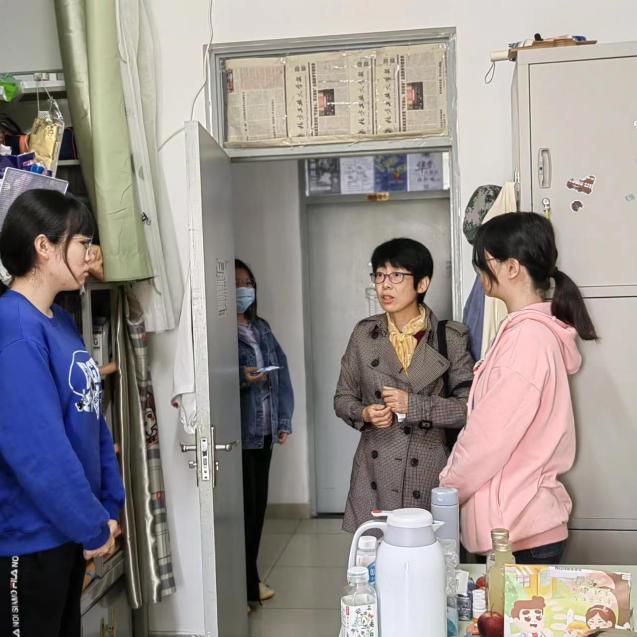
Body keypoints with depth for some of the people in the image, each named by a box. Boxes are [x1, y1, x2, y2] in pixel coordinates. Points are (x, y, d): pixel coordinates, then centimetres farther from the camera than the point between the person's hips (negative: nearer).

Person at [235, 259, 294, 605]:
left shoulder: (261, 328, 14)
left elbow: (280, 372, 14)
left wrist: (284, 420, 9)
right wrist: (240, 378, -26)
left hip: (263, 430, 7)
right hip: (238, 433, -7)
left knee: (258, 503, 13)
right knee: (244, 505, -3)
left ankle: (251, 577, 25)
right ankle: (245, 584, 9)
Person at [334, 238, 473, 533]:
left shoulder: (450, 339, -3)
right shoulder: (364, 334, 4)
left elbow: (469, 406, -5)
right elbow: (343, 398, 11)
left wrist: (414, 406, -14)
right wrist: (365, 413, -9)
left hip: (429, 474, -2)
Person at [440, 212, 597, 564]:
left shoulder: (526, 338, -20)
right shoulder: (538, 330, 10)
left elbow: (489, 438, -18)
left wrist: (445, 492, -3)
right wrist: (454, 486, 10)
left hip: (518, 531, -9)